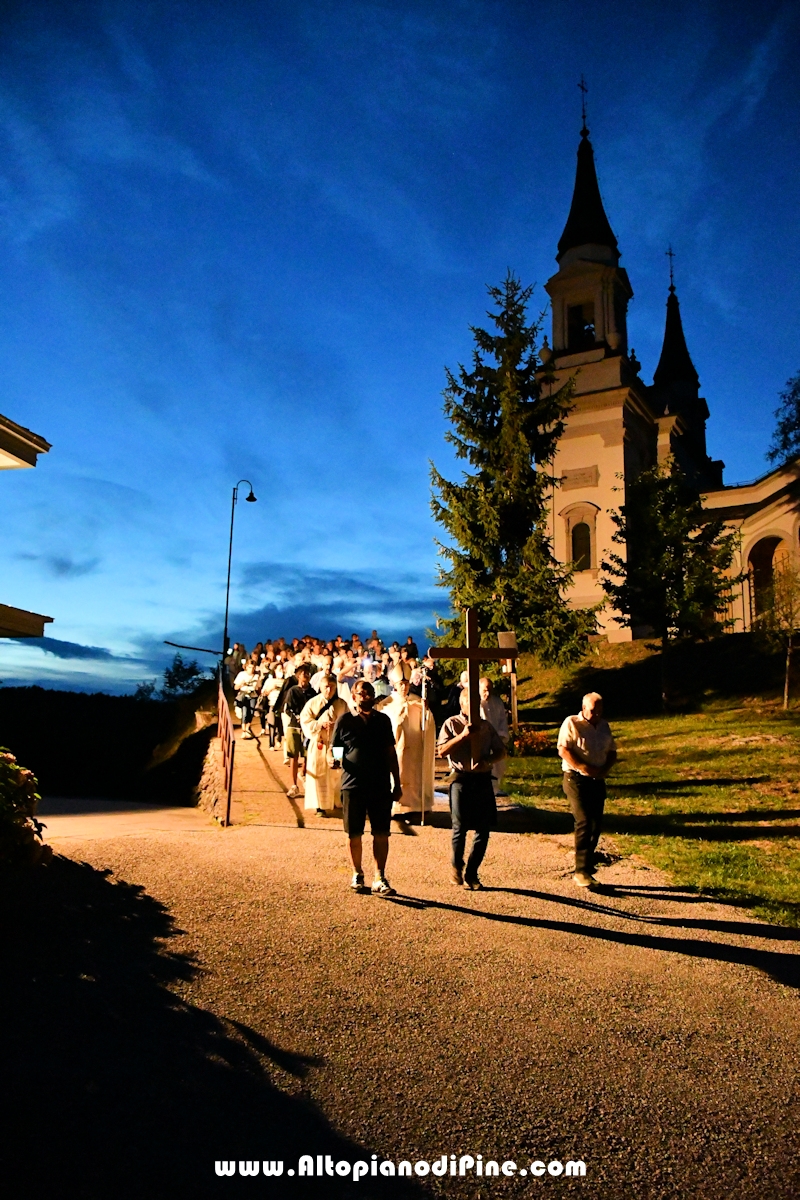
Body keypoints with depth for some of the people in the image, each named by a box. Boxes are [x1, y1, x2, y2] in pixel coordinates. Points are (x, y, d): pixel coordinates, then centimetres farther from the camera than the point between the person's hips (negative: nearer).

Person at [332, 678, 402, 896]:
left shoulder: (383, 720, 8)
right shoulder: (345, 720, 1)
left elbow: (391, 753, 13)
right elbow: (334, 749, 5)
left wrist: (397, 783, 12)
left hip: (381, 786, 2)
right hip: (353, 785, -2)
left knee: (381, 834, 1)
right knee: (355, 834, 7)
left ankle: (379, 879, 9)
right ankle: (357, 875, 24)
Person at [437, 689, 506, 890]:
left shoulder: (485, 725, 14)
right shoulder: (452, 724, 4)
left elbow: (501, 750, 14)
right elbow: (442, 751, -6)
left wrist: (488, 761, -6)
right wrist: (463, 735, -15)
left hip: (483, 779, 3)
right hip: (462, 780, -3)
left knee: (484, 829, 1)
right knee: (460, 828, -1)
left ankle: (471, 874, 12)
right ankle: (457, 867, 24)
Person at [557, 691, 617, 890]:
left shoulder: (604, 725, 14)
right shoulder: (572, 723, -6)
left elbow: (612, 752, 15)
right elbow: (564, 750, -16)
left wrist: (605, 768, -5)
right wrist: (585, 768, -23)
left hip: (597, 781, 6)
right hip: (576, 779, -6)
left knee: (596, 824, 8)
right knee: (584, 822, -14)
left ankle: (587, 867, 21)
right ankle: (581, 871, -11)